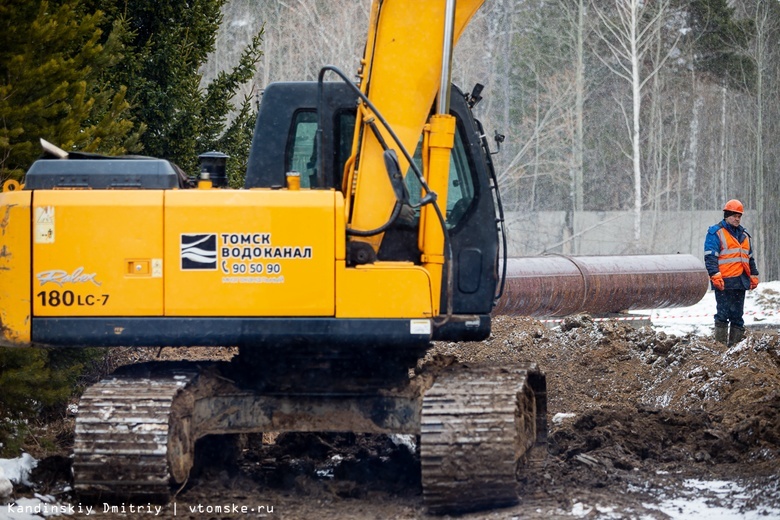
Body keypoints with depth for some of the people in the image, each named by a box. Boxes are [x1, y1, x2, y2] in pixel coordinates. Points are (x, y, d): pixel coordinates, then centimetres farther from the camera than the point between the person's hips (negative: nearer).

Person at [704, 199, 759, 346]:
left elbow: (750, 258, 26)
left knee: (737, 316, 7)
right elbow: (710, 257, -9)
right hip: (724, 282, -7)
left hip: (741, 282, 7)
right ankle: (721, 345, -6)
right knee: (723, 315, -8)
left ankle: (736, 344, 10)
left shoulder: (744, 235, 20)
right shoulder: (716, 233, -2)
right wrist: (715, 276, -19)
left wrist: (754, 276, 18)